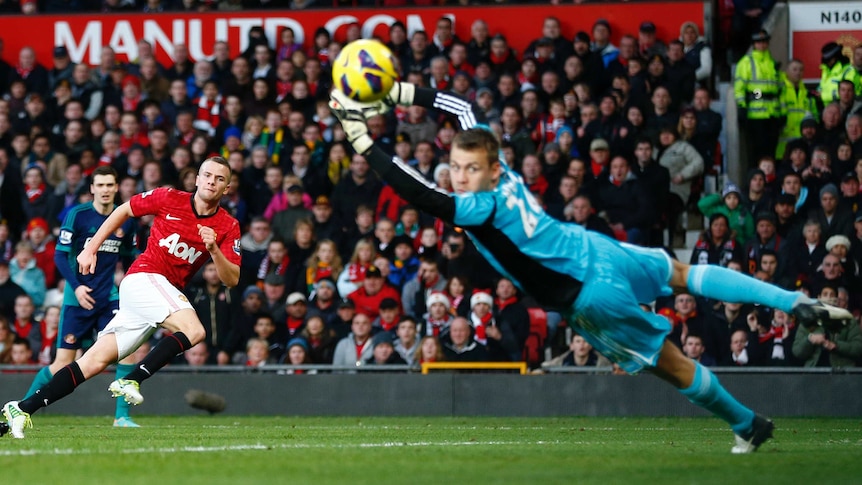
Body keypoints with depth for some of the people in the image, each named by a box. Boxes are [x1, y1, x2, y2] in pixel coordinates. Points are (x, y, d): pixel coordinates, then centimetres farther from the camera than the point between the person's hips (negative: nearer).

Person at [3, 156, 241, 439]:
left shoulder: (228, 227, 4)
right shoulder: (169, 198, -2)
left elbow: (231, 280, -1)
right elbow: (123, 211, 12)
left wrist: (214, 249, -18)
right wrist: (91, 249, 10)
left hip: (168, 292, 4)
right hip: (144, 277, -4)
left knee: (95, 362, -2)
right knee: (194, 330, -29)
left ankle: (23, 408, -1)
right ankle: (131, 381, -26)